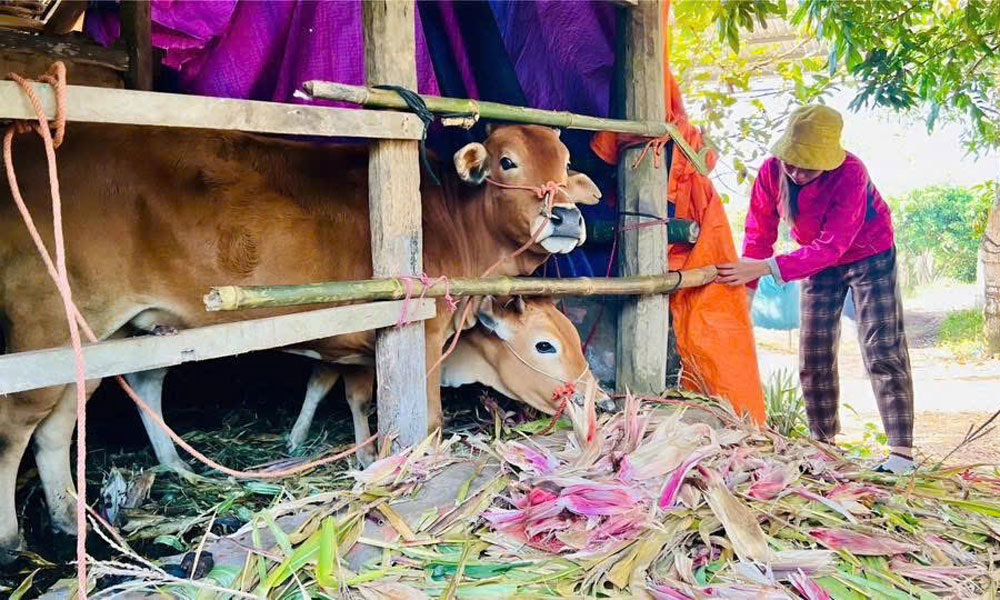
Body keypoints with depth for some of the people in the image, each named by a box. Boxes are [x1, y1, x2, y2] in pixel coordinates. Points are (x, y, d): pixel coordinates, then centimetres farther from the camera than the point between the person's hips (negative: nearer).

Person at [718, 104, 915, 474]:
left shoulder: (851, 174, -35)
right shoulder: (771, 171, -21)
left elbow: (832, 246, -39)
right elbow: (759, 232, -12)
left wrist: (767, 268, -47)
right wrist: (745, 285, -19)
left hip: (868, 256, -4)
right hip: (819, 263, 5)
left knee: (882, 352, -9)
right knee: (814, 356, 5)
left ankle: (901, 450, -6)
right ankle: (823, 442, 16)